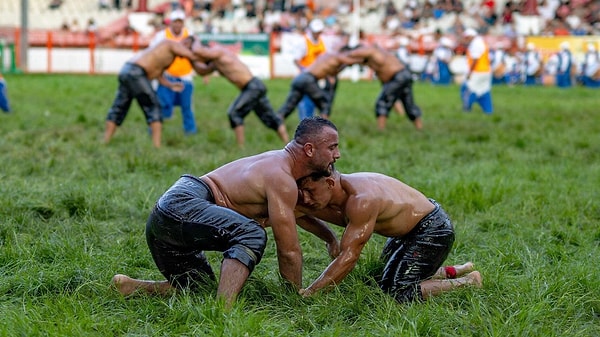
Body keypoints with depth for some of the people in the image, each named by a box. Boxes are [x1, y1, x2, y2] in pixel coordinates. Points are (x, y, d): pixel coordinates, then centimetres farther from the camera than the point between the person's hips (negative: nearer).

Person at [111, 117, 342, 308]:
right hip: (181, 206, -11)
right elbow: (288, 250, -11)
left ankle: (127, 286, 12)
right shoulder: (281, 179, -12)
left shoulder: (278, 162, 18)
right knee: (252, 235, -28)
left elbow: (296, 211, 40)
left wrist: (329, 235, 34)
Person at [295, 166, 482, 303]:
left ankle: (468, 282, -1)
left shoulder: (361, 200, -34)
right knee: (385, 277, 23)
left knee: (396, 293, -16)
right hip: (411, 228, 10)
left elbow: (349, 257, -35)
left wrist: (308, 293, -35)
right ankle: (453, 272, 30)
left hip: (433, 230, -10)